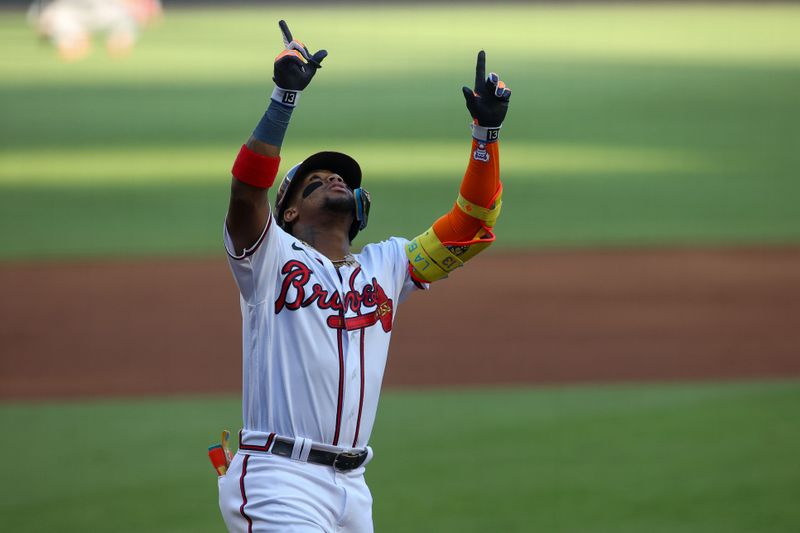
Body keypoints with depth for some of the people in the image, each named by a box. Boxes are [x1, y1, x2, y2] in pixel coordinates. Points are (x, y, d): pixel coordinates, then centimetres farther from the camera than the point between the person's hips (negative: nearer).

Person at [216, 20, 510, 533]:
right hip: (278, 483, -6)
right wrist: (285, 96, -23)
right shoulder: (272, 257, 4)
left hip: (351, 489, 6)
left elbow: (472, 225, 13)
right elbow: (248, 189, -15)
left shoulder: (385, 266, 19)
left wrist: (486, 132, 3)